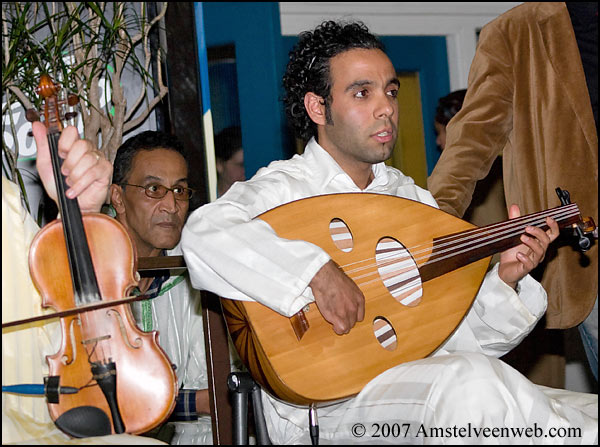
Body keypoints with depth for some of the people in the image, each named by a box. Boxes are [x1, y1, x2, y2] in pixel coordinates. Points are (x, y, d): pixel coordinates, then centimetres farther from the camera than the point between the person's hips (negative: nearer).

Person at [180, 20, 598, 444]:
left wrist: (504, 282, 0)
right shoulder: (284, 187, -2)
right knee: (471, 381, -33)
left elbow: (459, 335, 17)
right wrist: (317, 271, -29)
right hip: (322, 401, -5)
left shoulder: (413, 197, 16)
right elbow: (204, 234, -25)